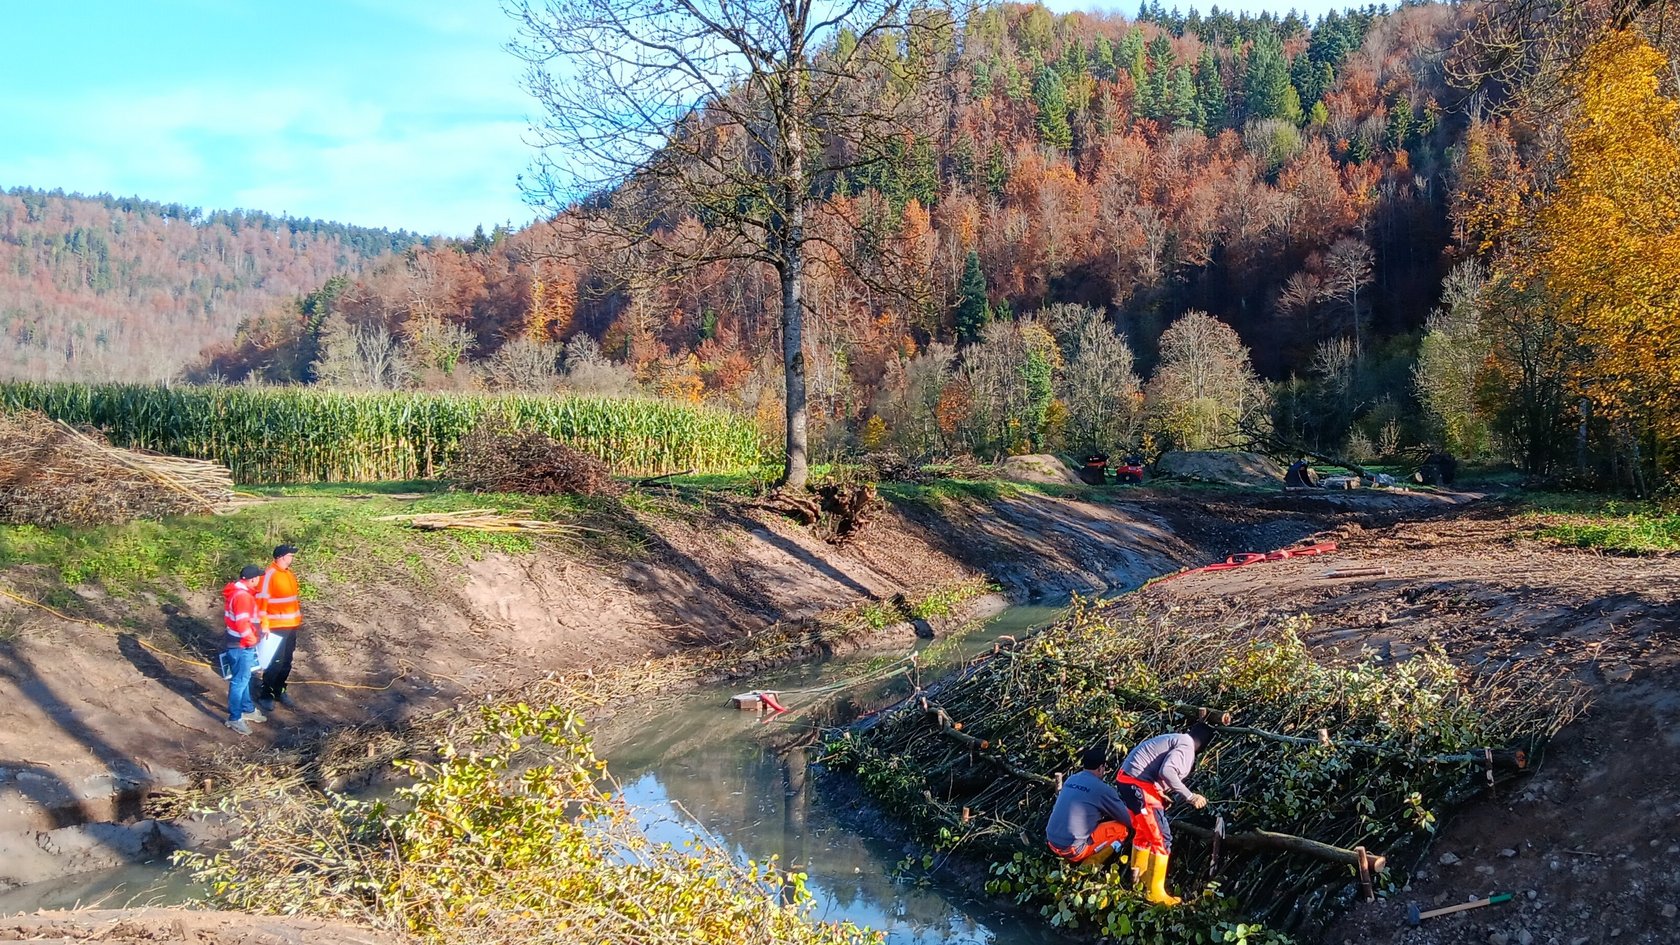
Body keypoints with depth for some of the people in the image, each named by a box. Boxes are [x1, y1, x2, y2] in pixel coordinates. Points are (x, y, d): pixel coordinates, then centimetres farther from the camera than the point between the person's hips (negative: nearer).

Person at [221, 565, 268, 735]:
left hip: (240, 643, 11)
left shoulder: (237, 591, 9)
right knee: (240, 680, -4)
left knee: (244, 678, 21)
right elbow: (242, 624, -27)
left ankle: (247, 709, 34)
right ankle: (234, 719, 2)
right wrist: (252, 640, -15)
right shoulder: (242, 596, -24)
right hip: (241, 645, -11)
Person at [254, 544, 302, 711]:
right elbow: (261, 600, -18)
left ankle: (279, 691, 26)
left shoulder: (289, 573, 10)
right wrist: (264, 625, -21)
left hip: (291, 626, 8)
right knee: (275, 662, -4)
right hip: (276, 627, -8)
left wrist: (298, 618, 18)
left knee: (286, 662, 14)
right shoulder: (269, 574, -15)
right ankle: (264, 694, 8)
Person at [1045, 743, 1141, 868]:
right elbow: (1128, 819, 1)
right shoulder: (1102, 789, -11)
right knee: (1122, 828, 4)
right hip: (1072, 850, -8)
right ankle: (1089, 866, -1)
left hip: (1052, 842, 8)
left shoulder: (1071, 780, 10)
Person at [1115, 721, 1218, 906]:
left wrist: (1161, 796, 26)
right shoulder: (1186, 746, -10)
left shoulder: (1177, 739, 19)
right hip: (1138, 784, -10)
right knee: (1162, 838, -4)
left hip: (1129, 779, 10)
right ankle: (1156, 893, 2)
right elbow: (1166, 771, -25)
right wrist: (1190, 796, -19)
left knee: (1144, 832, 25)